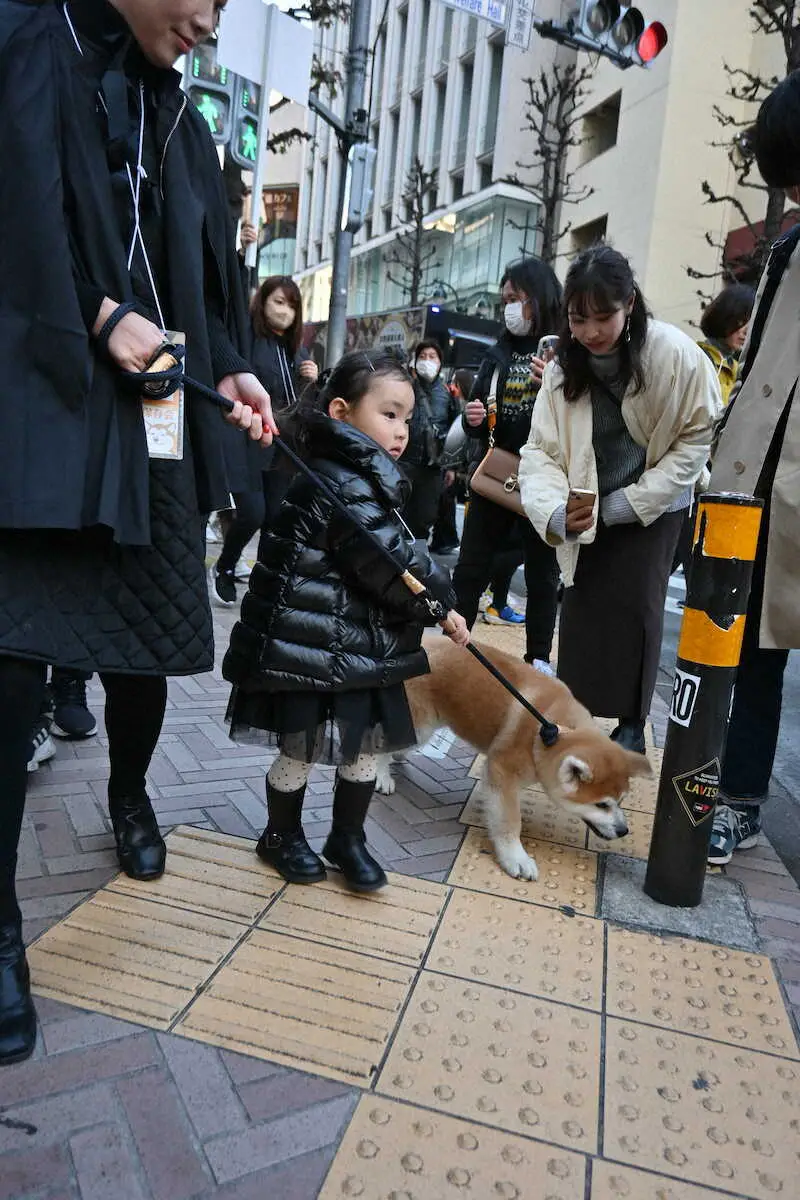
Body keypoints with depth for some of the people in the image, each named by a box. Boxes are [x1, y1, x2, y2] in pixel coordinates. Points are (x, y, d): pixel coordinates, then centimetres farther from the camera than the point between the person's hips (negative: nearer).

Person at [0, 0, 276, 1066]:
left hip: (153, 421, 6)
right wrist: (98, 316, -13)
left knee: (147, 639, 9)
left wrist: (228, 372, 3)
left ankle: (129, 795, 38)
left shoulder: (180, 123, 21)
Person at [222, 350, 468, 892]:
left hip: (364, 646, 9)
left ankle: (348, 838, 34)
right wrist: (441, 606, -9)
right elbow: (391, 562, -22)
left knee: (366, 747, 15)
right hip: (314, 649, -9)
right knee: (302, 751, 9)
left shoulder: (366, 480, 11)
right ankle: (282, 836, 32)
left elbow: (394, 552, 18)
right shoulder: (342, 486, -21)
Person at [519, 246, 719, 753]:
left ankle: (632, 725, 10)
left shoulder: (676, 353, -20)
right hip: (589, 511, 3)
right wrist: (556, 512, -32)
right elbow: (541, 449, -13)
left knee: (636, 609, -8)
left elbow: (700, 436, -13)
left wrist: (628, 503, -18)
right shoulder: (564, 366, -9)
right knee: (579, 610, 3)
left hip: (654, 507, -3)